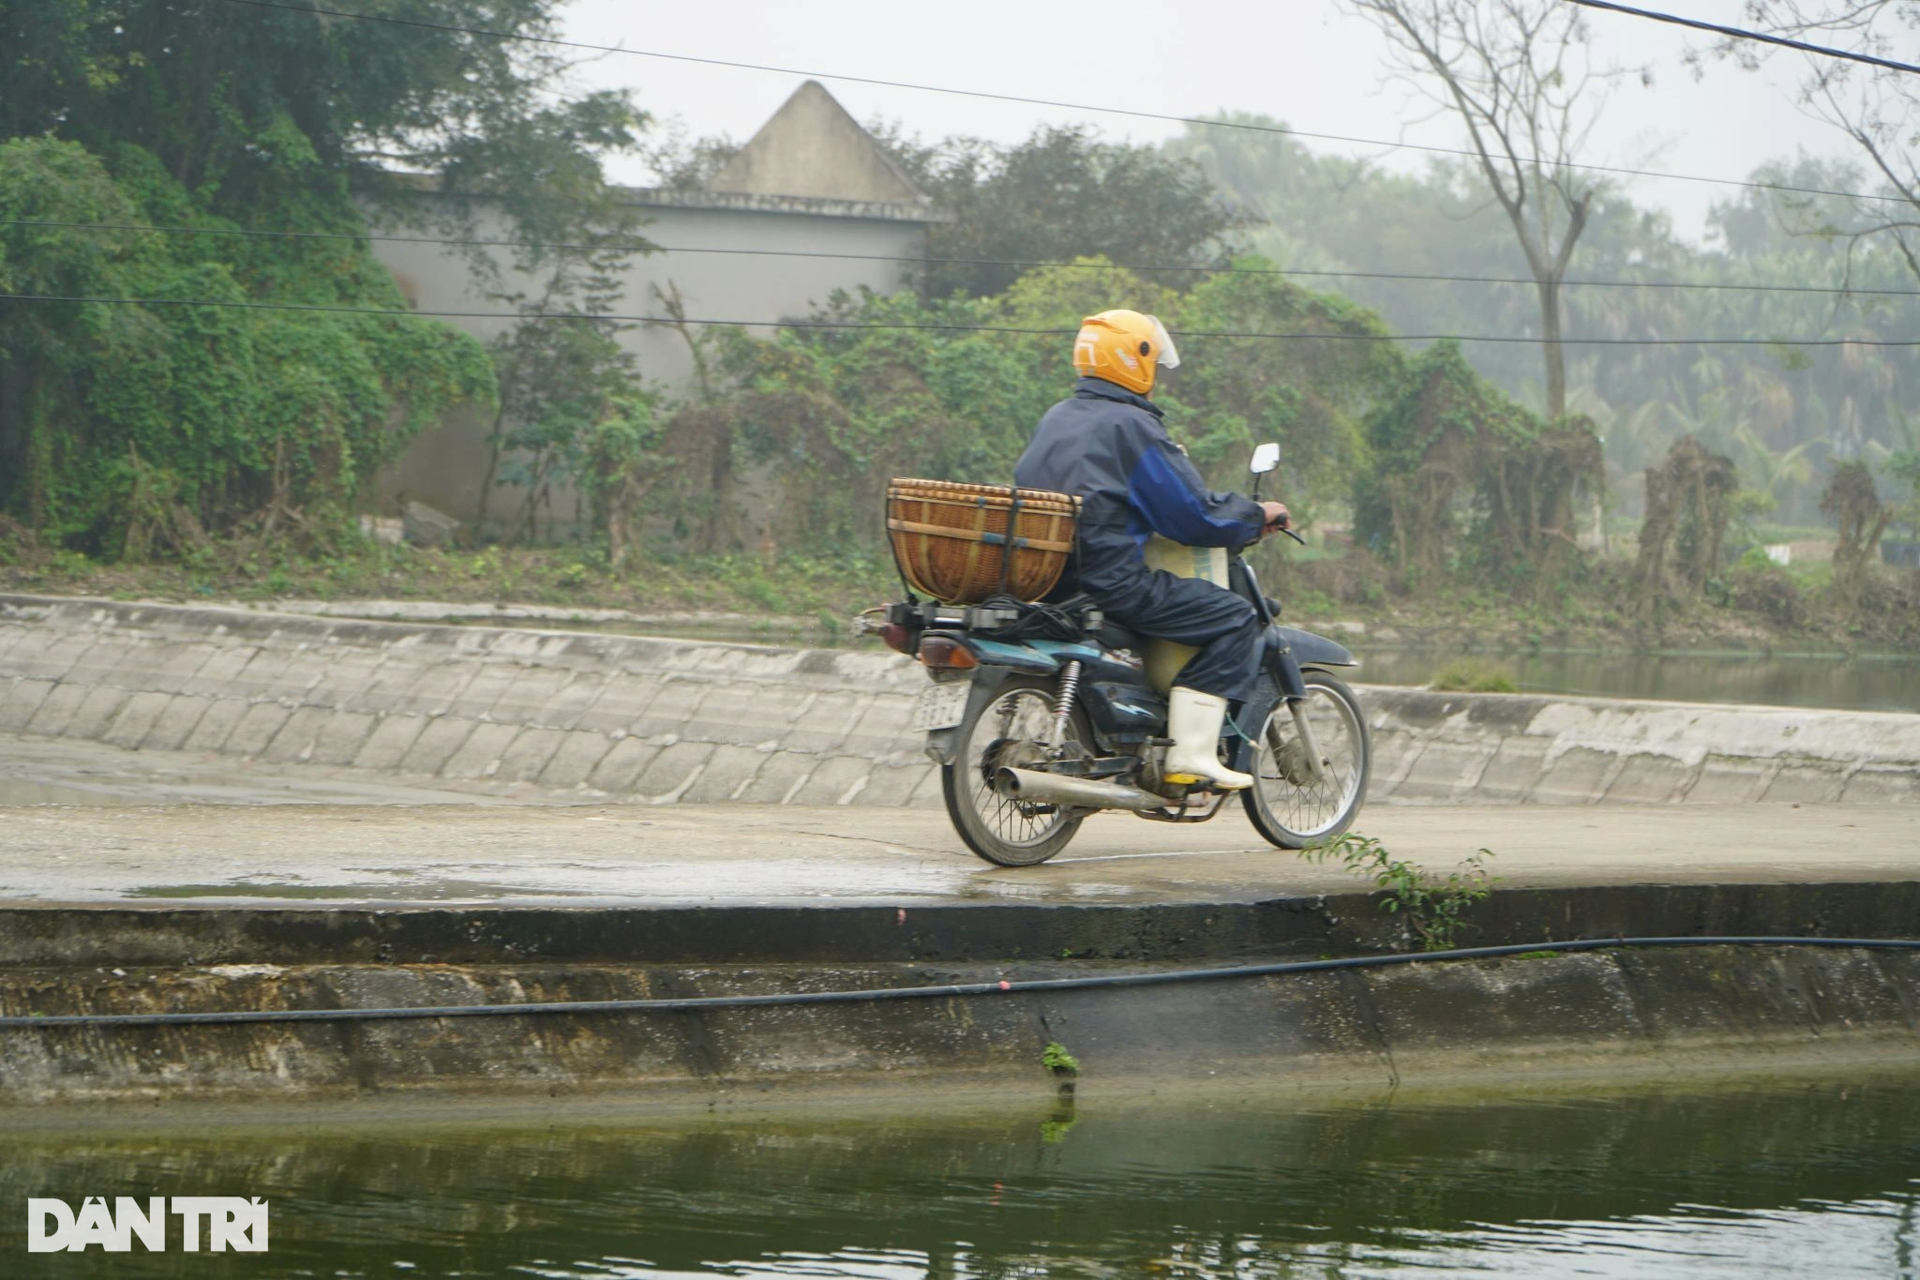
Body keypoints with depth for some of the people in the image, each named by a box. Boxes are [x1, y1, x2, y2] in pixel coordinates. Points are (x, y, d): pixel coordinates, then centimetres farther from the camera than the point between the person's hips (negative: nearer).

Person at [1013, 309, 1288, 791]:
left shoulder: (1055, 419, 16)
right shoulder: (1130, 425, -9)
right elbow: (1192, 513, -10)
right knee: (1234, 619, -3)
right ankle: (1191, 753, -13)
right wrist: (1257, 516, 7)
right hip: (1109, 580, -9)